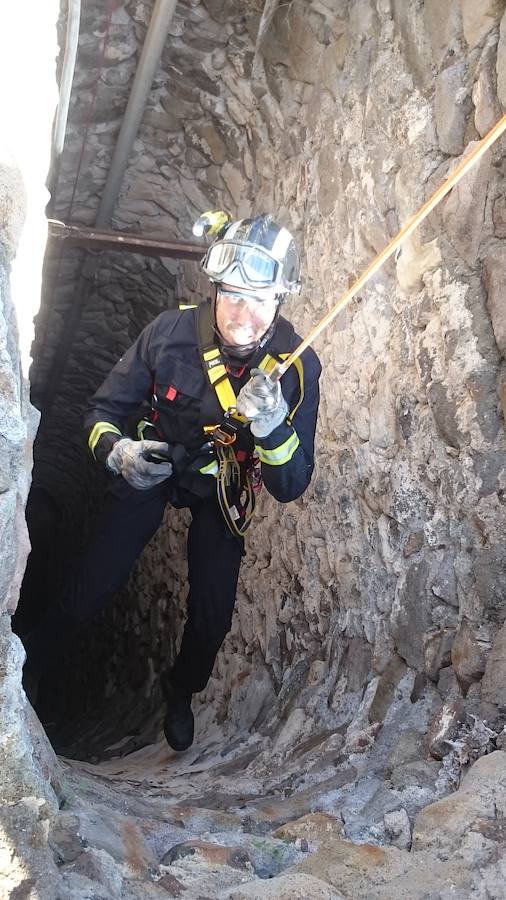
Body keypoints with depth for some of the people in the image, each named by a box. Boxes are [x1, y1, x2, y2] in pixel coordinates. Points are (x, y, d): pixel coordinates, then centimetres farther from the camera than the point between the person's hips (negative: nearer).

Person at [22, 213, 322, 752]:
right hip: (153, 467, 0)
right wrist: (117, 452, -40)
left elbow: (290, 488, -26)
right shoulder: (171, 333, -28)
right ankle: (37, 654, 30)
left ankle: (180, 691, 38)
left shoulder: (297, 368, -28)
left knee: (213, 616, 2)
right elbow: (101, 413, -17)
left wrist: (274, 429, -47)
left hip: (223, 489, 1)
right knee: (92, 586, -5)